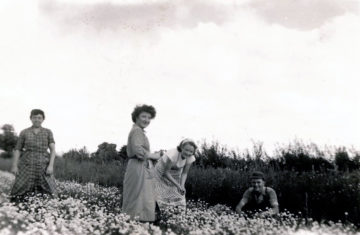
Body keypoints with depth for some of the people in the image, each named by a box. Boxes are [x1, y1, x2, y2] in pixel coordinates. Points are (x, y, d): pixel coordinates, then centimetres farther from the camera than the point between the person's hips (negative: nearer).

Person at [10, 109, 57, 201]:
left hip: (43, 166, 0)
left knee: (49, 194, -10)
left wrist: (51, 165, -14)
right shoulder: (24, 133, 7)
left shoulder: (48, 132, 6)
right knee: (18, 193, -9)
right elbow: (17, 150, 7)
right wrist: (14, 166, -3)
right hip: (27, 165, 0)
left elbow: (53, 150, -1)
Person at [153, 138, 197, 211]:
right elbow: (166, 172, -29)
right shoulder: (173, 154, -37)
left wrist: (182, 186, -27)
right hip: (161, 174, -5)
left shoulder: (191, 158, -20)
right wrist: (178, 185, -32)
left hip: (175, 176, 5)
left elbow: (184, 173, -10)